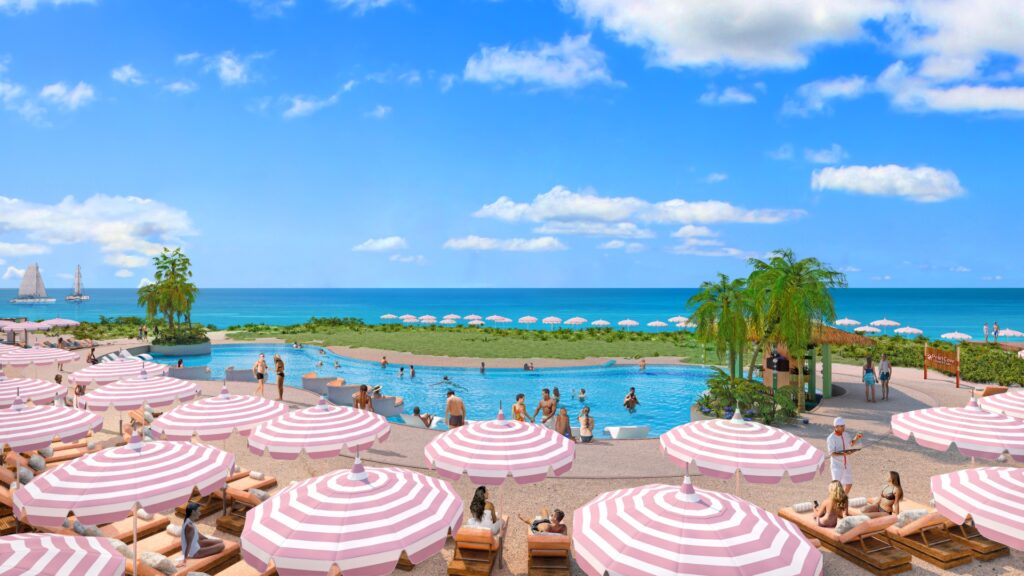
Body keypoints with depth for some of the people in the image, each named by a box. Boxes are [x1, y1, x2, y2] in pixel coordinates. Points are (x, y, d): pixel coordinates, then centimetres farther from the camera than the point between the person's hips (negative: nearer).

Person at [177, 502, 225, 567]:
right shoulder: (190, 526, -30)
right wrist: (184, 560, -29)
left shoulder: (189, 521, 1)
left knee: (221, 541, 16)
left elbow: (197, 534, 18)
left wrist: (208, 539, 27)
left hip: (195, 546, 10)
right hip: (193, 552, -10)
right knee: (221, 546, -14)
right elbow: (188, 544, -31)